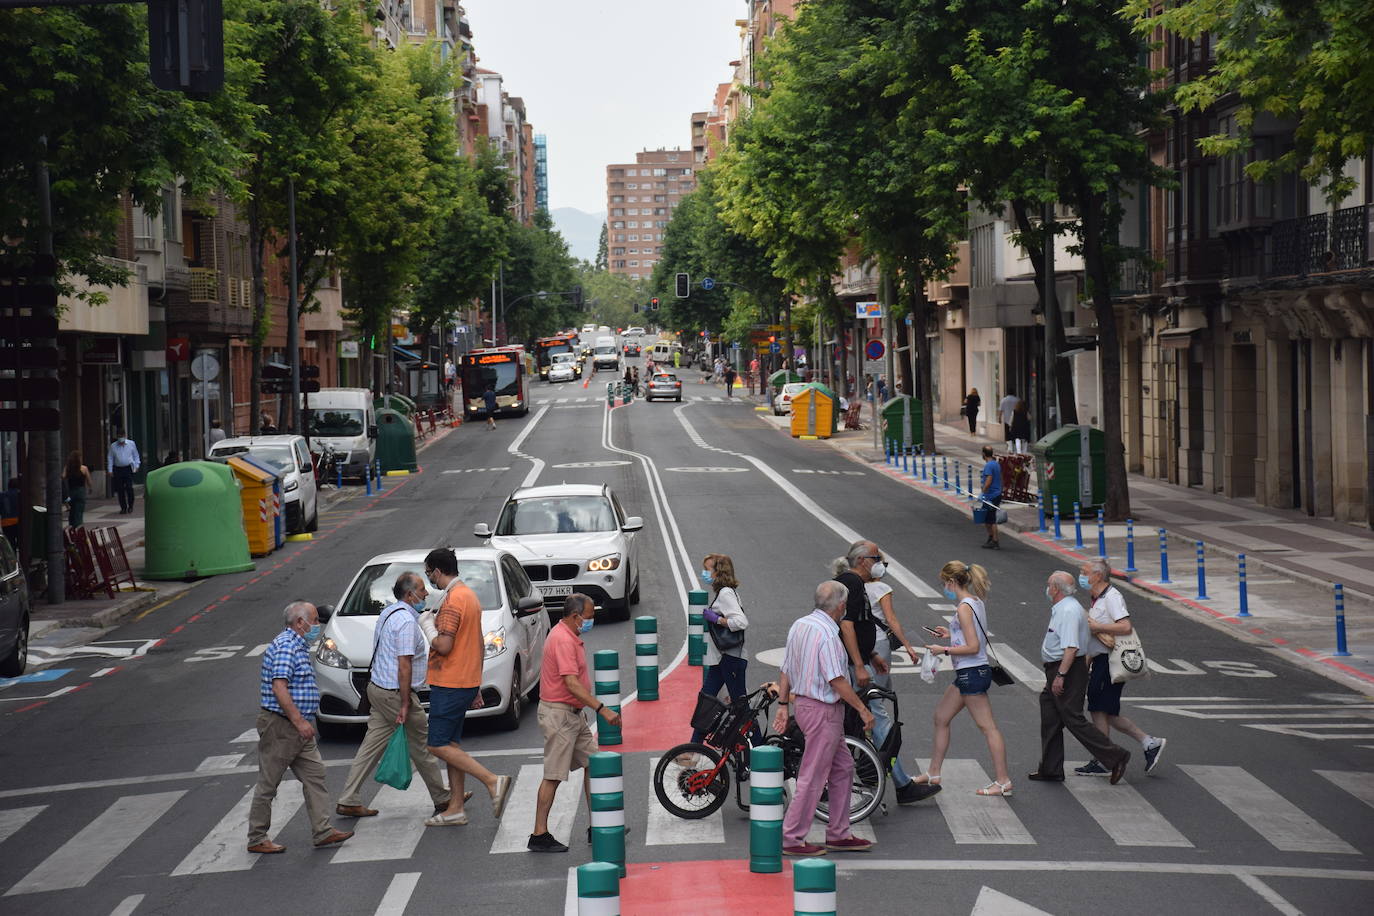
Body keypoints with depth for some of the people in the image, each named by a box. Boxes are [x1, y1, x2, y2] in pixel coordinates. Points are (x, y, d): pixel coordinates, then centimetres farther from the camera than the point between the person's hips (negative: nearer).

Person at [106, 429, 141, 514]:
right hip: (118, 469, 1)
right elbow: (110, 458, 9)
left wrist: (136, 465, 7)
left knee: (129, 487, -12)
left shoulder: (131, 444, 5)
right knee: (120, 489, 1)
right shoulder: (113, 446, 5)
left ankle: (130, 506, 5)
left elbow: (136, 455, 14)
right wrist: (110, 470, 4)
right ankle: (123, 508, 10)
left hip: (128, 469, -1)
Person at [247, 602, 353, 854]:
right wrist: (299, 721, -28)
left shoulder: (299, 645, 16)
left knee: (315, 775, 6)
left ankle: (322, 831, 7)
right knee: (268, 783, 0)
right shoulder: (285, 646, -17)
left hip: (299, 728, 10)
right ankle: (257, 839, 7)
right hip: (280, 724, -10)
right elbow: (279, 686, -26)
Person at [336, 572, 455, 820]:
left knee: (372, 746, 9)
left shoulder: (388, 612, 13)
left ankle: (349, 801, 7)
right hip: (395, 693, -9)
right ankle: (442, 799, 15)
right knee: (422, 748, 3)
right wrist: (405, 705, -22)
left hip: (378, 688, 9)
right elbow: (404, 665, -22)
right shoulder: (406, 620, -18)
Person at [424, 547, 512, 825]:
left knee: (438, 745, -6)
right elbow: (478, 644, 19)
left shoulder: (453, 600, -17)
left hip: (449, 685, -10)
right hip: (467, 682, 10)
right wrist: (477, 683, 23)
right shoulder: (470, 595, 14)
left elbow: (444, 645, -25)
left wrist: (430, 641, -4)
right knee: (451, 743, 12)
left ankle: (493, 781, -13)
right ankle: (455, 809, 14)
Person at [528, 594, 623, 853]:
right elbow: (571, 684, -29)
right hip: (559, 714, -10)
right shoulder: (563, 640, -21)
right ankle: (539, 836, -1)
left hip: (573, 714, 10)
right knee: (554, 776, -6)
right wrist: (602, 709, -32)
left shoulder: (570, 637, 12)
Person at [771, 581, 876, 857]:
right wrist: (862, 709, -14)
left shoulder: (799, 625, 8)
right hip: (823, 710, -10)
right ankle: (792, 839, 3)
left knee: (843, 768, 17)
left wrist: (783, 705, 18)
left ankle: (838, 835, 22)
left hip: (803, 703, 10)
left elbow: (786, 670, 12)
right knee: (813, 776, -2)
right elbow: (836, 680, -21)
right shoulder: (827, 634, -20)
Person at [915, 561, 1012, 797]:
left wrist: (945, 650, -14)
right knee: (941, 718, 17)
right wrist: (951, 633, 17)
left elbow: (973, 647, -22)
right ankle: (933, 774, 25)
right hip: (977, 671, 10)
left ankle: (1004, 781, -1)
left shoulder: (963, 608, -18)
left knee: (987, 726, -5)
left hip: (971, 673, -10)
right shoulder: (976, 602, 10)